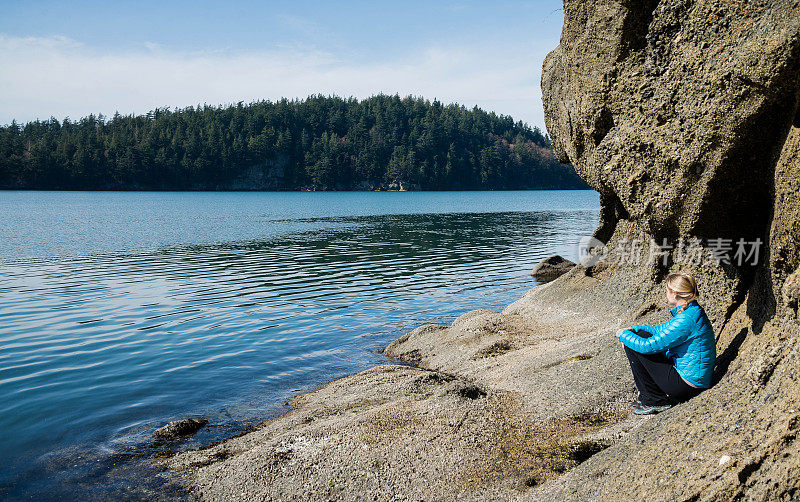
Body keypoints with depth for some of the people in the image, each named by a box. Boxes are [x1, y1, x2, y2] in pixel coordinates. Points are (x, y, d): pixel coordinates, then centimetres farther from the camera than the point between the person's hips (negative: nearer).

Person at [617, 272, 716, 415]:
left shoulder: (686, 320, -27)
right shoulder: (691, 310, 4)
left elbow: (648, 346, -24)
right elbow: (662, 330, 19)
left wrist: (624, 335, -7)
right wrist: (634, 329, 8)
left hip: (688, 384, -10)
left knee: (634, 347, -10)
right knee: (640, 334, 10)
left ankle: (656, 400, 2)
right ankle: (647, 396, 16)